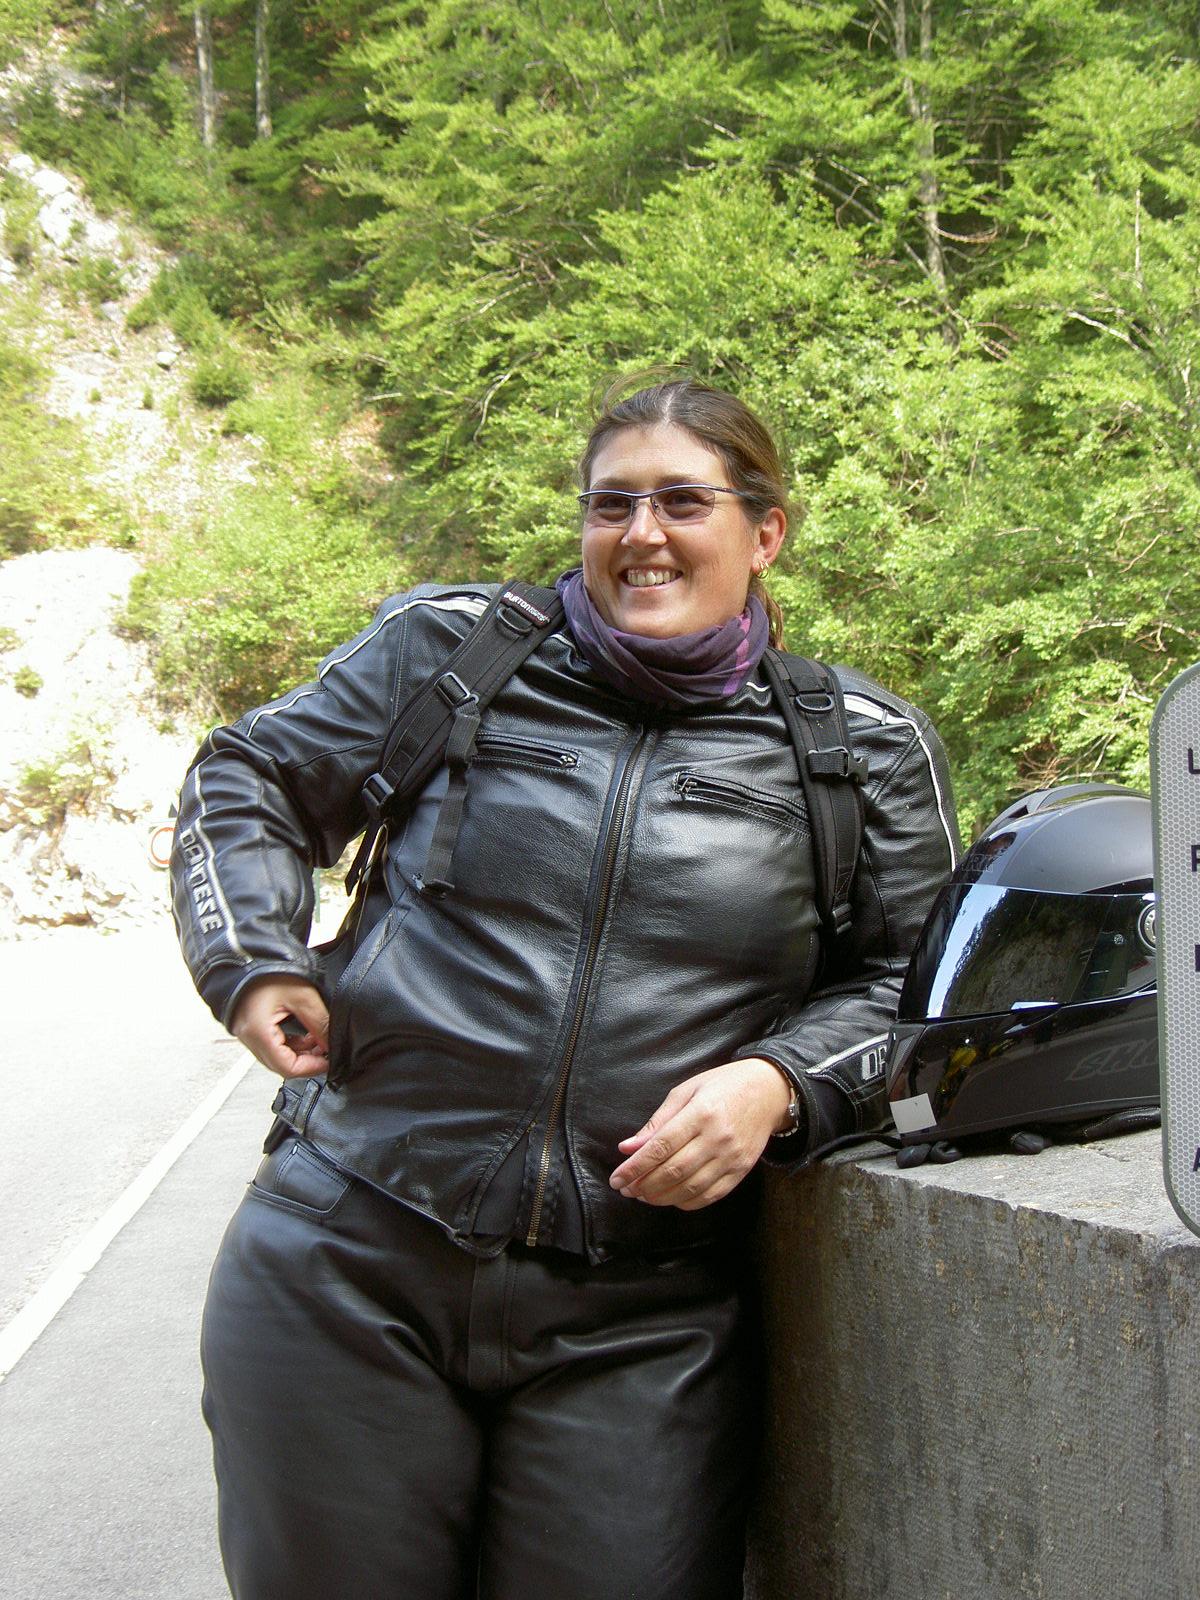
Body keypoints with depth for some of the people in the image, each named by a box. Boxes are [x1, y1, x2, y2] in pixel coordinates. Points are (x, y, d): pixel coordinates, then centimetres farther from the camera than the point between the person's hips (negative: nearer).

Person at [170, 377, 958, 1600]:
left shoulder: (862, 751, 5)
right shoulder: (453, 648, 5)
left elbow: (905, 983, 10)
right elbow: (250, 779, 16)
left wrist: (779, 1083, -9)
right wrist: (254, 960, 0)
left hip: (637, 1327, 0)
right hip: (348, 1274, 1)